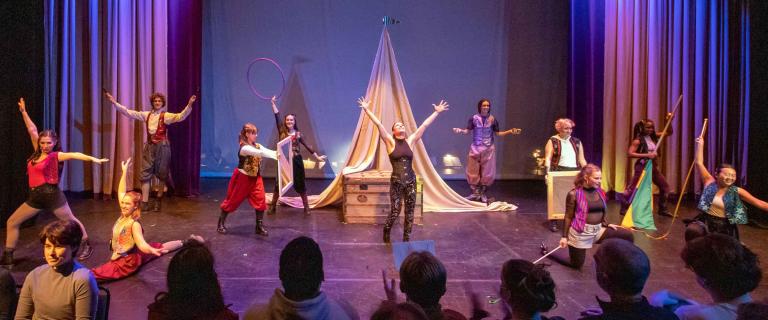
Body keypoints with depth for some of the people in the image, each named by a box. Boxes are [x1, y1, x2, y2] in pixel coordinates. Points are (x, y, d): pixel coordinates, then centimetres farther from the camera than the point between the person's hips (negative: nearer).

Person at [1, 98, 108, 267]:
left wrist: (93, 159, -37)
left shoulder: (55, 156, -8)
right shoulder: (38, 153, 7)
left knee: (71, 221, 6)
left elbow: (73, 155, -22)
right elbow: (32, 130, 9)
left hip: (52, 195, -6)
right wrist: (24, 112, 11)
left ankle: (86, 245, 20)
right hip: (35, 197, 6)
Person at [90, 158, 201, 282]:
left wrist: (152, 250, -60)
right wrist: (124, 171, -2)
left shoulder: (135, 224, -27)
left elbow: (141, 244, -38)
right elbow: (121, 192, -3)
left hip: (129, 261, -9)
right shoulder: (123, 216, -6)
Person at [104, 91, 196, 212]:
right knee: (145, 174, 1)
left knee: (161, 174, 5)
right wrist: (114, 102, 6)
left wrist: (189, 105, -34)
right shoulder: (146, 115, 8)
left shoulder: (166, 116, -4)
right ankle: (144, 203, 4)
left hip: (162, 147, -4)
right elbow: (128, 112, 9)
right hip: (149, 146, 4)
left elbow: (181, 116, -19)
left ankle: (158, 200, 20)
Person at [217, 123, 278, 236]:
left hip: (255, 178, 7)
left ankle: (259, 226, 5)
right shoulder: (244, 148, -22)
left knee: (260, 200, -4)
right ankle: (221, 223, 21)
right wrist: (275, 155, -47)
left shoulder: (257, 146, 2)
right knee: (233, 200, 5)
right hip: (243, 178, -6)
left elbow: (267, 151, -13)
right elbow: (260, 153, -37)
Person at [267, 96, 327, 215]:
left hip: (296, 161, 0)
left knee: (300, 184, 6)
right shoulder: (282, 131, 1)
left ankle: (306, 206, 14)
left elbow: (307, 146, 7)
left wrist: (317, 156, 7)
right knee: (279, 183, 4)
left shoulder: (298, 134, 2)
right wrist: (273, 103, -15)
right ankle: (273, 206, 14)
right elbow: (277, 117, -8)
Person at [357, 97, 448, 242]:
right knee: (395, 211, 1)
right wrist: (367, 110, -11)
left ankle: (406, 239, 21)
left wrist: (437, 112, 9)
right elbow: (378, 124, -7)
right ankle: (386, 230, 31)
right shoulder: (390, 142, -1)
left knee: (409, 212, 7)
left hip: (411, 181, 3)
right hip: (396, 182, -3)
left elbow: (425, 125, 7)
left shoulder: (410, 141, 6)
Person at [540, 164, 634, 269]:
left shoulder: (600, 192, 4)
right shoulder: (574, 194, -12)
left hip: (598, 230, 5)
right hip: (580, 232, -5)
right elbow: (568, 217, -8)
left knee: (628, 236, -10)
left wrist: (607, 225, 4)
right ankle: (547, 251, 31)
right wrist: (564, 236, -9)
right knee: (576, 264, 9)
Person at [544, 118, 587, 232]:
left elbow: (582, 159, 14)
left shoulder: (577, 142, 14)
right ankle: (553, 222, -1)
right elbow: (548, 158, -7)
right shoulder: (552, 141, 1)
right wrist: (548, 171, -21)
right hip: (558, 172, -4)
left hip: (574, 172, 4)